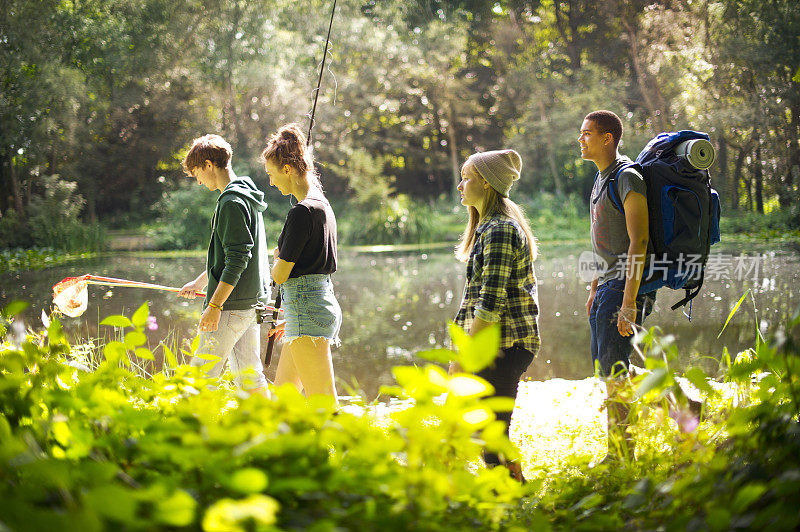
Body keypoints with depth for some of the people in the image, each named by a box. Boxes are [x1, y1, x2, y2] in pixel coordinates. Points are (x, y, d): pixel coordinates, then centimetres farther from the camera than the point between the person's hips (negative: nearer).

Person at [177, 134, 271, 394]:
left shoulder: (232, 203, -15)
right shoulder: (247, 198, 16)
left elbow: (237, 259, -22)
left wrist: (214, 305, -22)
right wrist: (200, 282, 36)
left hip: (233, 304, -10)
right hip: (254, 300, 10)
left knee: (203, 374, -6)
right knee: (248, 374, 11)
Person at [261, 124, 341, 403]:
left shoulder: (303, 211, -15)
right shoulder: (322, 205, 15)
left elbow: (280, 275, -14)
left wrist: (277, 258, 9)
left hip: (308, 310, -10)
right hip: (322, 303, 10)